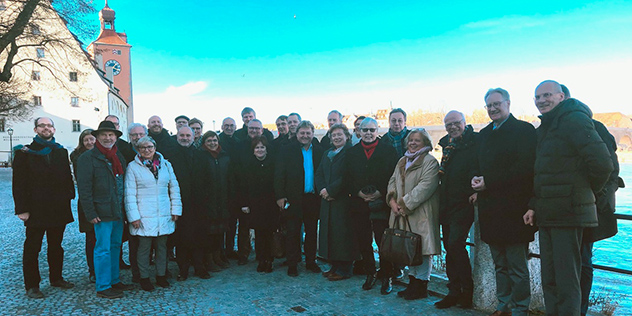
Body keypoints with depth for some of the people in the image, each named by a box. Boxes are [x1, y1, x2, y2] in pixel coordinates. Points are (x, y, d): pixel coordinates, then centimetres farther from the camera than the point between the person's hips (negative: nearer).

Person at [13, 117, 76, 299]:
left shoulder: (61, 152, 11)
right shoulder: (25, 153, -1)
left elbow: (68, 177, 12)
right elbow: (19, 183, -5)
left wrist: (69, 196, 1)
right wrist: (22, 209, -11)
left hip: (59, 209, 4)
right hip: (35, 209, -4)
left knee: (56, 246, 14)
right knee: (32, 248, 5)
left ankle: (56, 278, 27)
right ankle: (31, 286, 15)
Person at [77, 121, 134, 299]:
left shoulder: (119, 157, 15)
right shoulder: (88, 158, -6)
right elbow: (84, 189, -10)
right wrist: (91, 213, -16)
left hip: (119, 212, 7)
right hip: (102, 213, -7)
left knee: (115, 247, 14)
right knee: (103, 249, -1)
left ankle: (114, 281, 26)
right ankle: (103, 287, 9)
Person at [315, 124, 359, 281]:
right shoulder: (327, 153, 17)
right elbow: (319, 174, 12)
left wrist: (330, 190, -15)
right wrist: (322, 190, -6)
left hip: (343, 200, -7)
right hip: (327, 200, 7)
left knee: (343, 232, -2)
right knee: (329, 232, 10)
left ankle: (345, 269, 8)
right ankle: (335, 265, 22)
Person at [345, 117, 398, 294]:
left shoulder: (389, 151, 3)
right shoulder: (352, 152, 11)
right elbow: (348, 177, 8)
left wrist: (380, 193, -13)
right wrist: (358, 192, -7)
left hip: (381, 202, -3)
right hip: (359, 202, 3)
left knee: (383, 241, -1)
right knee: (363, 241, 9)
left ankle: (386, 277, 12)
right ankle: (370, 274, 24)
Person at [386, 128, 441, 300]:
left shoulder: (430, 162, -7)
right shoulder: (402, 161, 18)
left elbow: (425, 187, -17)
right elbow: (393, 181, 14)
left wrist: (405, 204, -17)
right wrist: (393, 201, -4)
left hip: (421, 214, -7)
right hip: (402, 214, 7)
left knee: (421, 248, -3)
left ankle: (421, 287, 9)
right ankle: (412, 283, 24)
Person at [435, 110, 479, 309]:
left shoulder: (474, 141, -5)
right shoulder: (447, 144, 17)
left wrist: (476, 190, -28)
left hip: (463, 203, -7)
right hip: (447, 205, 8)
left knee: (455, 245, -14)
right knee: (450, 248, 10)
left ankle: (467, 291, 4)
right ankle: (454, 292, 19)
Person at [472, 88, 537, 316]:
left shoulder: (523, 130, -5)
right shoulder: (485, 133, 17)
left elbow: (524, 168, -16)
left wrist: (488, 182, -18)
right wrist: (475, 180, -3)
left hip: (513, 209, -7)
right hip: (490, 209, 7)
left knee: (517, 267, 2)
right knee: (500, 265, 16)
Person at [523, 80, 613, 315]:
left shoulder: (574, 119, -10)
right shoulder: (545, 128, 18)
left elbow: (602, 163, -20)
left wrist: (586, 191, -3)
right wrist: (534, 206, 14)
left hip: (568, 214, -9)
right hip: (547, 215, 9)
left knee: (566, 281, -2)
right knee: (549, 280, 15)